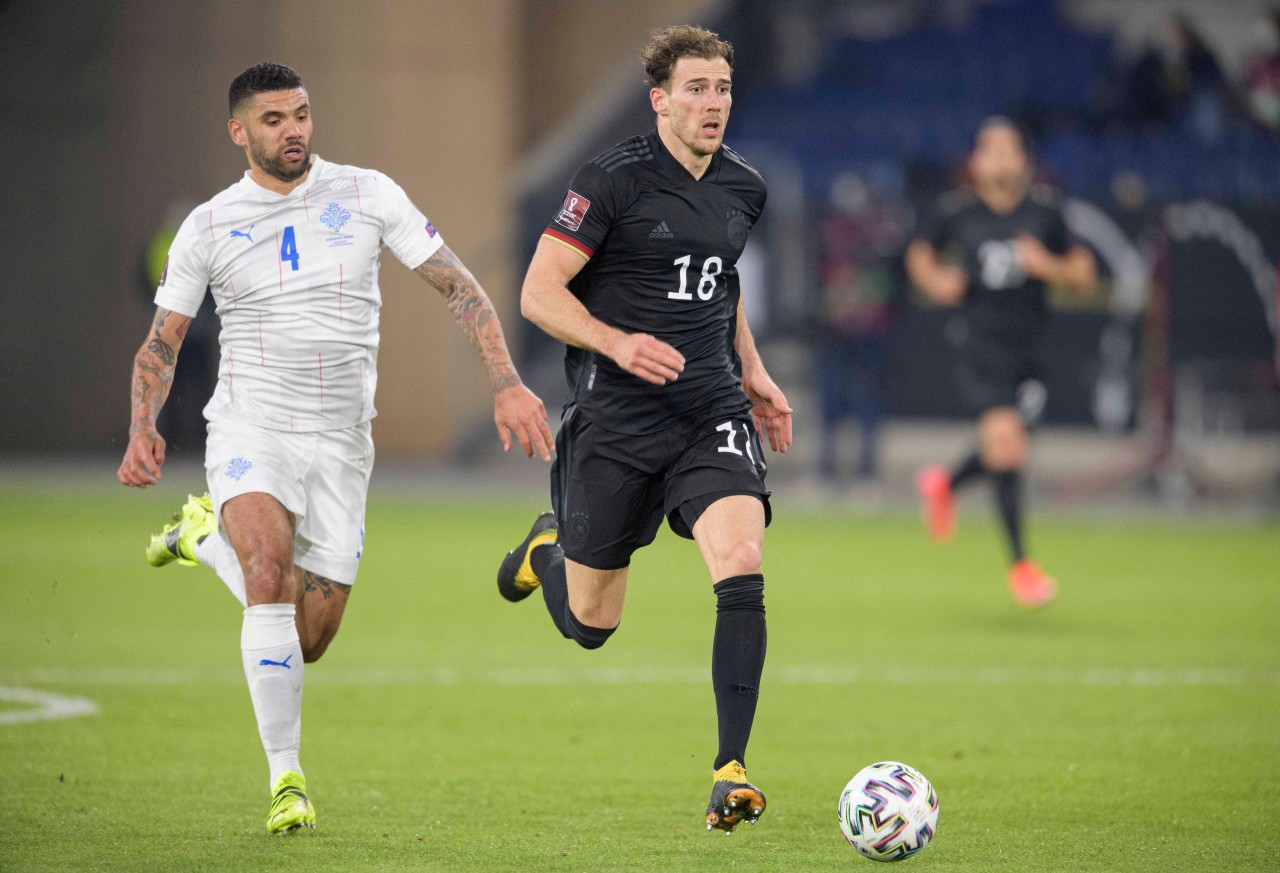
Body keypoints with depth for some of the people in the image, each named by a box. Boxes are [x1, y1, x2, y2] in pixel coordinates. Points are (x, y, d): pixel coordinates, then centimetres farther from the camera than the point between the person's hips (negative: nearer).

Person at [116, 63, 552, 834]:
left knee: (309, 641, 4)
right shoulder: (208, 227, 1)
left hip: (340, 444, 2)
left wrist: (507, 384, -10)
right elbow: (162, 344, 8)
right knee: (272, 571, -30)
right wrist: (143, 431, -11)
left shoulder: (367, 195, 0)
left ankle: (208, 536, 33)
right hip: (250, 429, -2)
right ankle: (286, 779, -22)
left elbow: (459, 286, 2)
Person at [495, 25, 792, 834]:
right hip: (615, 422, -4)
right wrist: (617, 343, -24)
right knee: (590, 625, 8)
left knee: (742, 572, -21)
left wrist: (752, 371, 18)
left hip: (711, 413, 4)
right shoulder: (614, 181, -11)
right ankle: (548, 550, 45)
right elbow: (539, 292, -10)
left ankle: (732, 769, -17)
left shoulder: (744, 188, 8)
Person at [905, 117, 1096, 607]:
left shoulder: (1045, 212, 0)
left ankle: (944, 485, 48)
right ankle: (1019, 564, -11)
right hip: (980, 350, -3)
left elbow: (1084, 277, 5)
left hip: (1027, 354, 3)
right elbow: (920, 253, 16)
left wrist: (1047, 266, -15)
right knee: (1005, 440, -20)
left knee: (1001, 456, 13)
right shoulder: (957, 212, -2)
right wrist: (935, 281, -5)